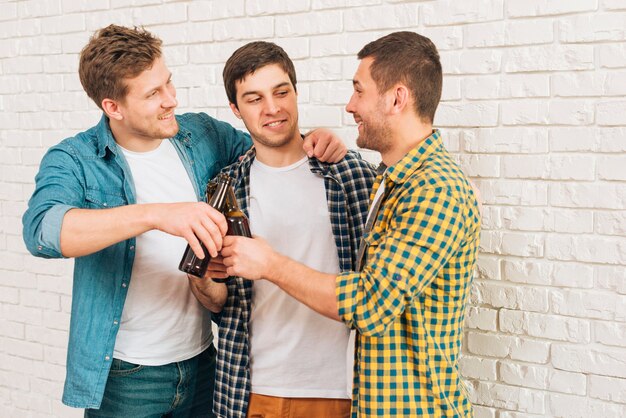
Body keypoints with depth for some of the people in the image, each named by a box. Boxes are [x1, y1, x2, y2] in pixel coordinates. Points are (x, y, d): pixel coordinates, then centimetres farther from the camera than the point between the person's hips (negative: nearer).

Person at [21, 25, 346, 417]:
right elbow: (42, 229, -31)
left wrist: (314, 143, -9)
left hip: (205, 360, 4)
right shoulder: (74, 160, -12)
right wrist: (154, 214, -45)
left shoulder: (204, 135, -1)